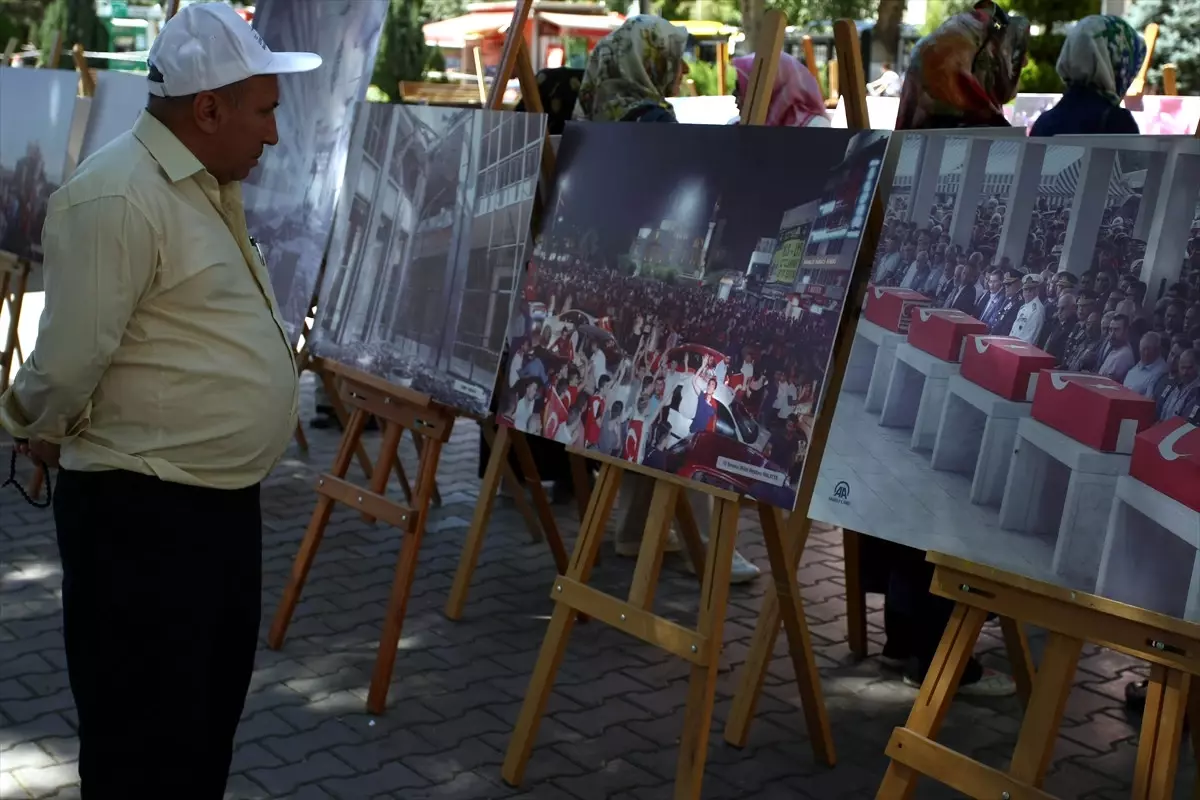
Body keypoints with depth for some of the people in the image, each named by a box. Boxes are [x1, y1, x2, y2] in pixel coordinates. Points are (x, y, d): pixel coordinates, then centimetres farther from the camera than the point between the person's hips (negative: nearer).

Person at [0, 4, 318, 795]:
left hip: (223, 500, 10)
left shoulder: (211, 188, 13)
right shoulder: (118, 197, -21)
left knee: (211, 716, 21)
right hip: (143, 514, -10)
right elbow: (68, 359, -20)